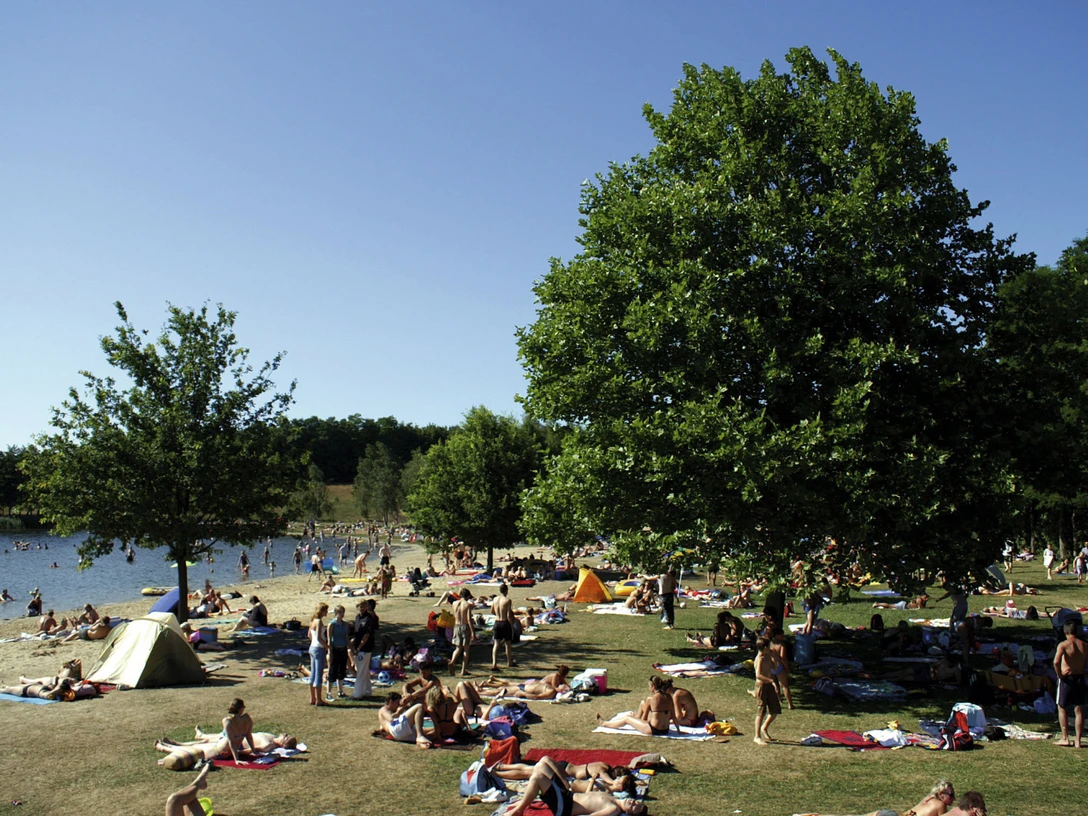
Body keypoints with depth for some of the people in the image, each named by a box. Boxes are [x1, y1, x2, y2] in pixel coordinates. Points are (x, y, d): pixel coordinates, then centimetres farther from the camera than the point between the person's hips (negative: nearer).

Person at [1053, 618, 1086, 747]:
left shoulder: (1063, 645, -13)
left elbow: (1056, 662, -27)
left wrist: (1059, 674, -13)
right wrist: (1082, 672, 9)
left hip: (1067, 679, -4)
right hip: (1080, 678, 4)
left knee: (1062, 708, 10)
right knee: (1079, 710, 9)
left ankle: (1065, 738, 8)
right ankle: (1078, 740, 11)